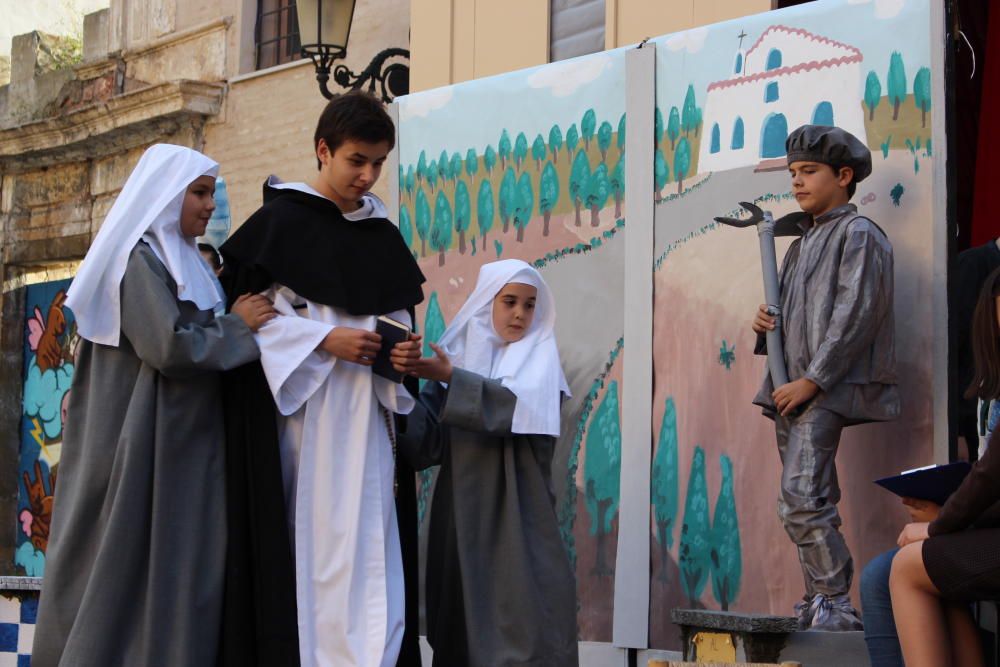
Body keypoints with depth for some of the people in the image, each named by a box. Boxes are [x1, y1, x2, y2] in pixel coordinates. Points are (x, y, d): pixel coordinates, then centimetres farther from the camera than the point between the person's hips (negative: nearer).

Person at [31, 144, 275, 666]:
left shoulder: (174, 260, 17)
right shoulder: (140, 259, -12)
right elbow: (171, 347, -21)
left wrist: (234, 325, 6)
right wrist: (237, 326, -10)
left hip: (178, 448, 9)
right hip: (146, 447, -9)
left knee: (175, 573, 7)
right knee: (135, 567, -6)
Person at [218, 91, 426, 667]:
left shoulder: (384, 237, 15)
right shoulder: (279, 221, 0)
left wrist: (405, 353, -3)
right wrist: (325, 340, -14)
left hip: (365, 419, 4)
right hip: (297, 411, -4)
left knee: (368, 549, -3)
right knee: (301, 545, -6)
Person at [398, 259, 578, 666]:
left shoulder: (538, 355, 3)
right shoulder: (456, 353, 8)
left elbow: (519, 404, -18)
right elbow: (429, 441, 1)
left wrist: (452, 378, -24)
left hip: (518, 511, -2)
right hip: (464, 509, 2)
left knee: (526, 612, -8)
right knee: (464, 616, 4)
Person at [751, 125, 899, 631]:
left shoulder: (857, 235, -4)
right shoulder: (803, 242, 22)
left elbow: (856, 314, -15)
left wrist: (812, 379, -20)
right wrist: (766, 323, 5)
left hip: (828, 389, -9)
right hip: (793, 388, 9)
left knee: (802, 499, -19)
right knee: (807, 505, 9)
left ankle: (836, 604, -17)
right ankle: (817, 605, 13)